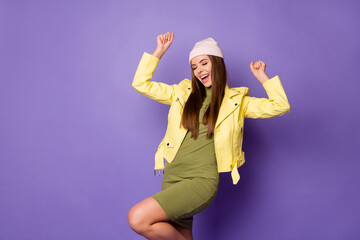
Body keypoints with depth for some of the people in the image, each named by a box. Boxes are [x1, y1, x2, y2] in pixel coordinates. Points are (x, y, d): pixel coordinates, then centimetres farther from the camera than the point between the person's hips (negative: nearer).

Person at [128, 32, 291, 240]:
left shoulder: (236, 100, 6)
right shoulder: (183, 93, 14)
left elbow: (281, 107, 1)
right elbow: (141, 83, 15)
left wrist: (261, 75, 1)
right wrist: (159, 51, 13)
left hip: (201, 181, -5)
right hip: (172, 178, 5)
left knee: (138, 219, -22)